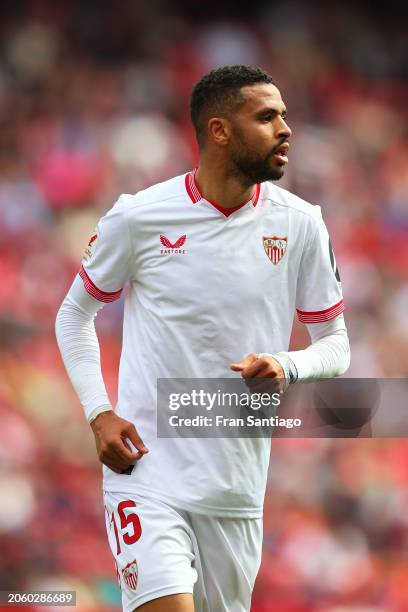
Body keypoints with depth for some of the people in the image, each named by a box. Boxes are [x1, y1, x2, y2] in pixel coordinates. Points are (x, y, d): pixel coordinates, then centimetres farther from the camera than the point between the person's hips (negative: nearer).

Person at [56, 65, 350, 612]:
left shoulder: (300, 224, 1)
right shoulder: (138, 218, -5)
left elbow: (335, 345, 9)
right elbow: (74, 314, 10)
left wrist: (286, 367, -13)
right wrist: (99, 414, -3)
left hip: (236, 486, 3)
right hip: (145, 469, -3)